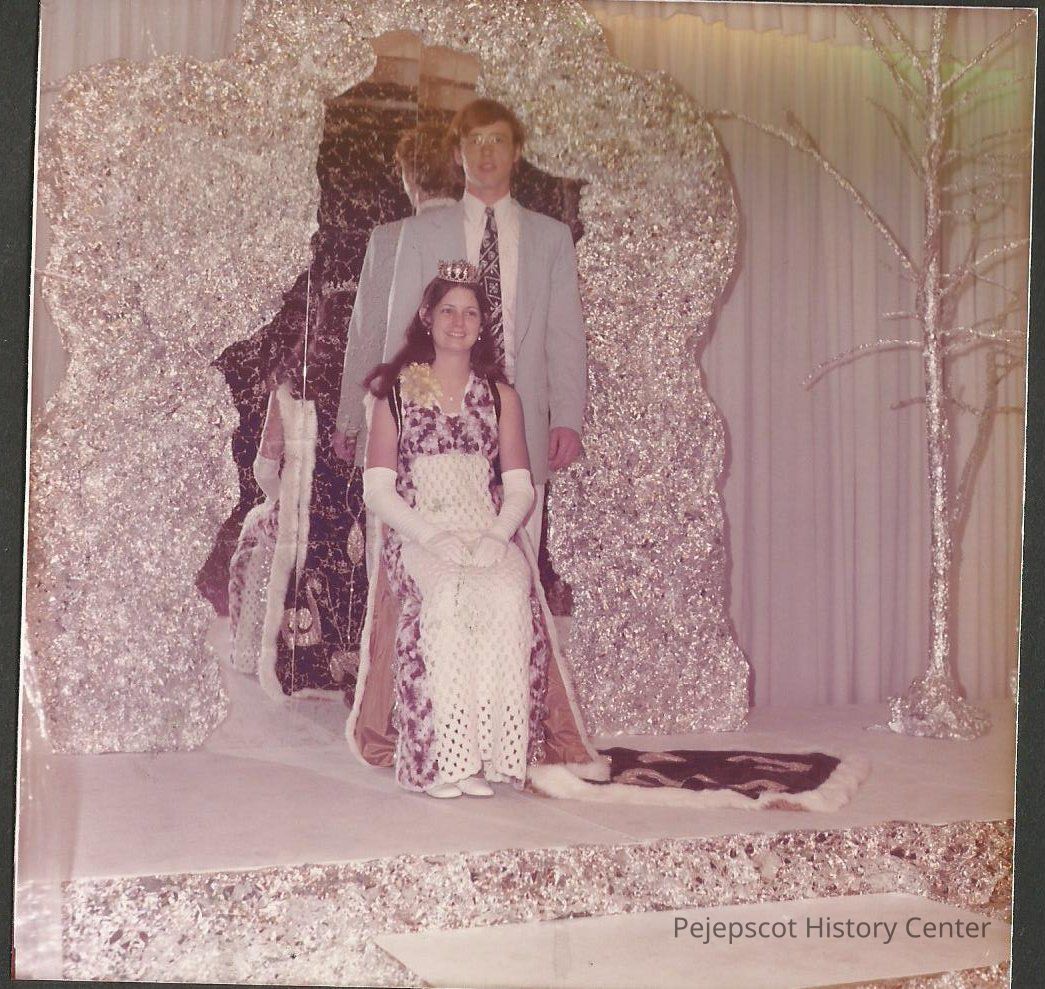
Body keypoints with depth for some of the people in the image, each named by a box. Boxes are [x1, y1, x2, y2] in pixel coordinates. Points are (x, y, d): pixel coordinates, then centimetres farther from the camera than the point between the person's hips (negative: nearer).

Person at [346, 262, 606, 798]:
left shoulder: (500, 396, 18)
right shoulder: (395, 391, 11)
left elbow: (521, 487, 12)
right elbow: (378, 489, 3)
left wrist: (496, 534, -10)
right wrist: (432, 535, -13)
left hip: (490, 535, 2)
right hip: (416, 534, -2)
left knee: (509, 595, -32)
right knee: (446, 595, -35)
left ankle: (495, 751, -30)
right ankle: (440, 758, -34)